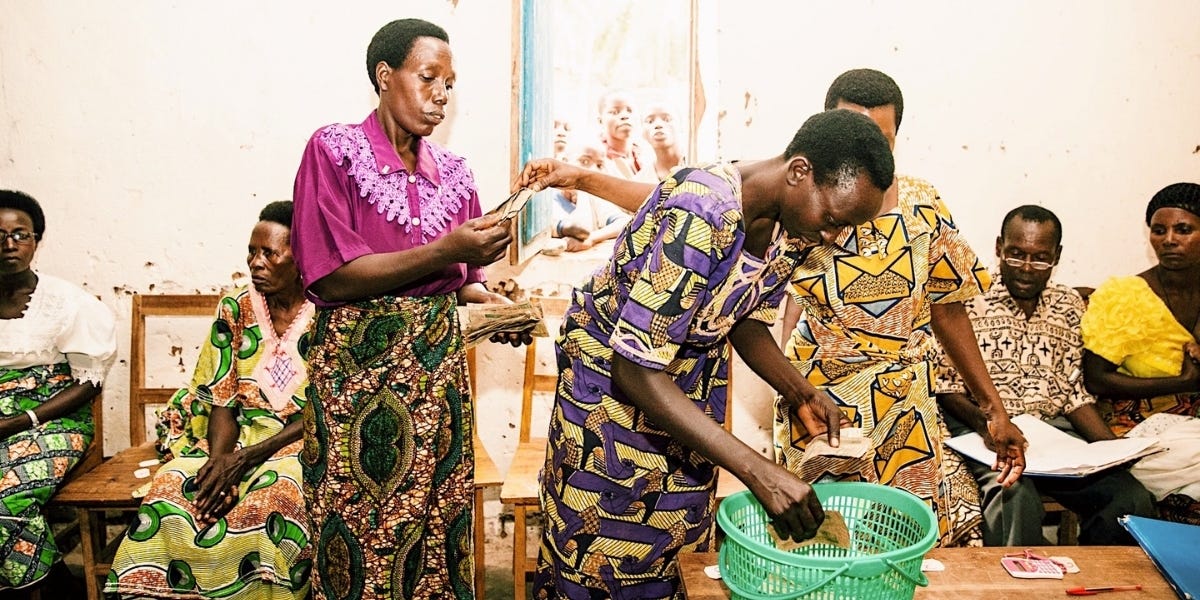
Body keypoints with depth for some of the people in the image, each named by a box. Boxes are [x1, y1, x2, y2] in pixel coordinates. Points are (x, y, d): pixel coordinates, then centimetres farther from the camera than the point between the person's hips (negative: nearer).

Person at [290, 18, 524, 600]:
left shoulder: (452, 171, 10)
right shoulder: (333, 149, -4)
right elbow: (329, 277, -14)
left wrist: (496, 305, -7)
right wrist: (444, 251, -20)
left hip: (437, 362, 4)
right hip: (358, 368, -4)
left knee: (436, 520, 8)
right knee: (361, 529, 4)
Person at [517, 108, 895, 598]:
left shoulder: (792, 226, -9)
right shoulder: (701, 217, -34)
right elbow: (636, 370, -34)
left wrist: (800, 391, -12)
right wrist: (757, 471, -36)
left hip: (694, 384, 7)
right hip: (611, 375, -7)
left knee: (678, 550, 17)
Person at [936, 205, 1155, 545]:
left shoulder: (1069, 307, 15)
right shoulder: (968, 298, 0)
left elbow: (1074, 391, 15)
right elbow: (946, 387, -2)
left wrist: (1113, 447, 0)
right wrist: (984, 421, -20)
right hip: (981, 429, -5)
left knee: (1132, 499, -19)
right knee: (1015, 496, -35)